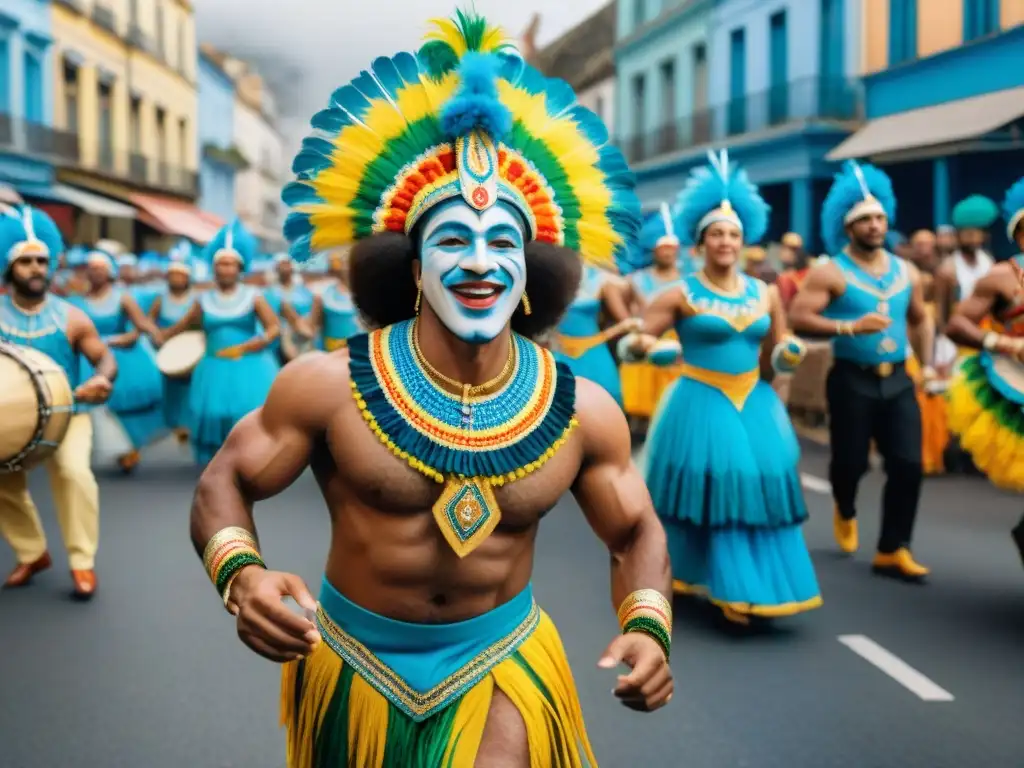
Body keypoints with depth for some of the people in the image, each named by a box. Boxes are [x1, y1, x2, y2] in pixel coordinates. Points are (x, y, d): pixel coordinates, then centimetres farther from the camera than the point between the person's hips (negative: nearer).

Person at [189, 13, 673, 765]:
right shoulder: (329, 385, -19)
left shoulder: (586, 412, -14)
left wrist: (648, 628, -19)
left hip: (503, 666, 0)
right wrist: (241, 577, -28)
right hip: (353, 666, 1)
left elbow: (635, 534, 1)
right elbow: (224, 482, -8)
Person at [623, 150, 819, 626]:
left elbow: (776, 356, 19)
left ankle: (760, 589, 8)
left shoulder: (764, 294, 9)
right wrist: (640, 344, -27)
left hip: (756, 404, 4)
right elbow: (633, 342, -4)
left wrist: (791, 352, -3)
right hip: (701, 405, -4)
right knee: (714, 491, -6)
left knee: (763, 487, -3)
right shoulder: (681, 295, -3)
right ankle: (732, 591, 4)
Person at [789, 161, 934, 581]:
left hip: (898, 380, 4)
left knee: (908, 464, -4)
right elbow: (798, 319, -17)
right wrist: (850, 327, -25)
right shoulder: (830, 273, -8)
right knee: (850, 461, 4)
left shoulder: (906, 272, 9)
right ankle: (845, 512, 39)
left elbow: (920, 319, 23)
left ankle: (892, 550, 5)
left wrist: (927, 365, 14)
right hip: (852, 380, -4)